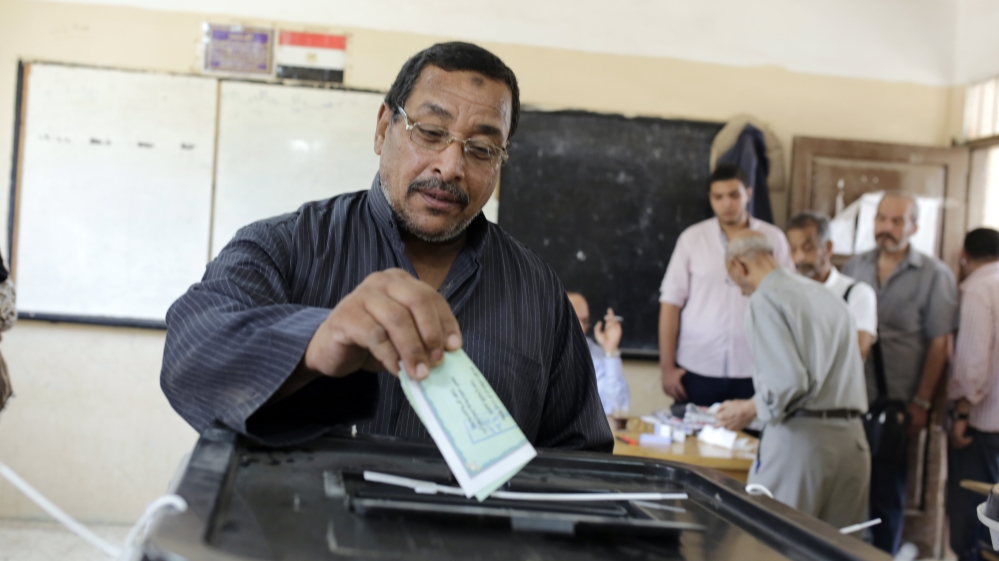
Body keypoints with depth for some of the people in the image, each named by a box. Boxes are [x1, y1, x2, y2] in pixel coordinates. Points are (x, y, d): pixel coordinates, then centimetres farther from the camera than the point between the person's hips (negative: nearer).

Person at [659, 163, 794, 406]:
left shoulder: (773, 238, 4)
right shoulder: (692, 238, 4)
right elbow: (671, 302, 3)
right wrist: (667, 367, -2)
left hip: (753, 372, 0)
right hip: (698, 370, 0)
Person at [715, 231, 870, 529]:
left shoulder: (765, 300, -6)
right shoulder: (829, 297, 16)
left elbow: (788, 380, -17)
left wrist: (749, 410, -1)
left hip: (800, 436, -7)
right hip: (852, 439, 7)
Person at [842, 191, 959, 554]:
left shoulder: (934, 275, -3)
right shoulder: (855, 267, 9)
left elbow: (939, 344, -5)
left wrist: (921, 403, -8)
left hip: (895, 405, -3)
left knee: (886, 493, 6)